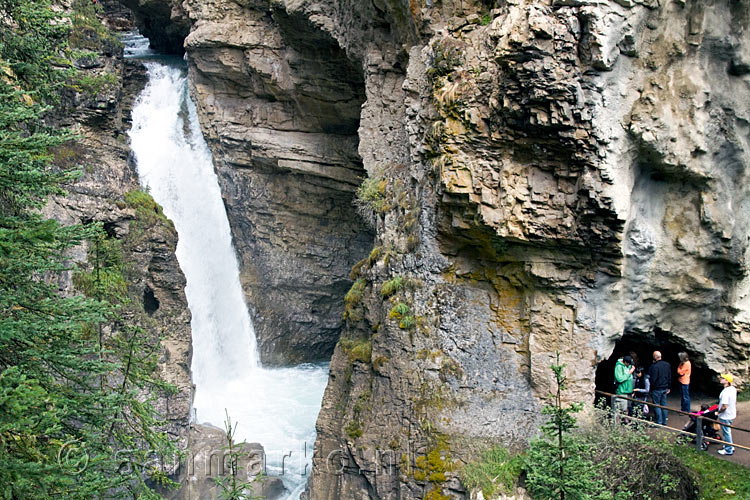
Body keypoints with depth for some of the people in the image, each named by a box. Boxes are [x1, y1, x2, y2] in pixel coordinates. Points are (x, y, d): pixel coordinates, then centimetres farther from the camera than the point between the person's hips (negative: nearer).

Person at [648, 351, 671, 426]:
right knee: (664, 405, 14)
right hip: (665, 388, 7)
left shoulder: (654, 366, -21)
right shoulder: (667, 365, 4)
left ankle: (659, 422, 4)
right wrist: (668, 387, 20)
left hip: (656, 389, -7)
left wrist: (651, 388, -5)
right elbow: (670, 377, 12)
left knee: (657, 405, 2)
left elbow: (652, 379, -19)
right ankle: (664, 422, 20)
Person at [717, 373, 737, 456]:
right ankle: (730, 446, 39)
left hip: (725, 416, -9)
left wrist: (718, 412, -13)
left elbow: (724, 406, -30)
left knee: (726, 433, 8)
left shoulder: (725, 392, -31)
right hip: (732, 414, 9)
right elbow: (735, 402, 11)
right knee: (727, 432, 25)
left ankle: (728, 450, 21)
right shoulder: (733, 389, -2)